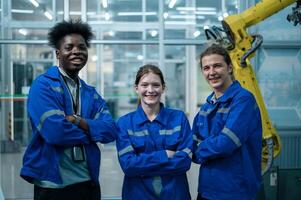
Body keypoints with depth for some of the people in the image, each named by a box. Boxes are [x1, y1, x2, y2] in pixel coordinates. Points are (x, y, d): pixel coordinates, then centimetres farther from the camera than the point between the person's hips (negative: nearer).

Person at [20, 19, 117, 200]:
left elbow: (111, 131, -3)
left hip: (89, 183, 6)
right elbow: (54, 131, -23)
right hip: (54, 185, -6)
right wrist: (91, 130, -6)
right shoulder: (43, 85, -9)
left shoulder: (91, 93, 11)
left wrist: (77, 120, -18)